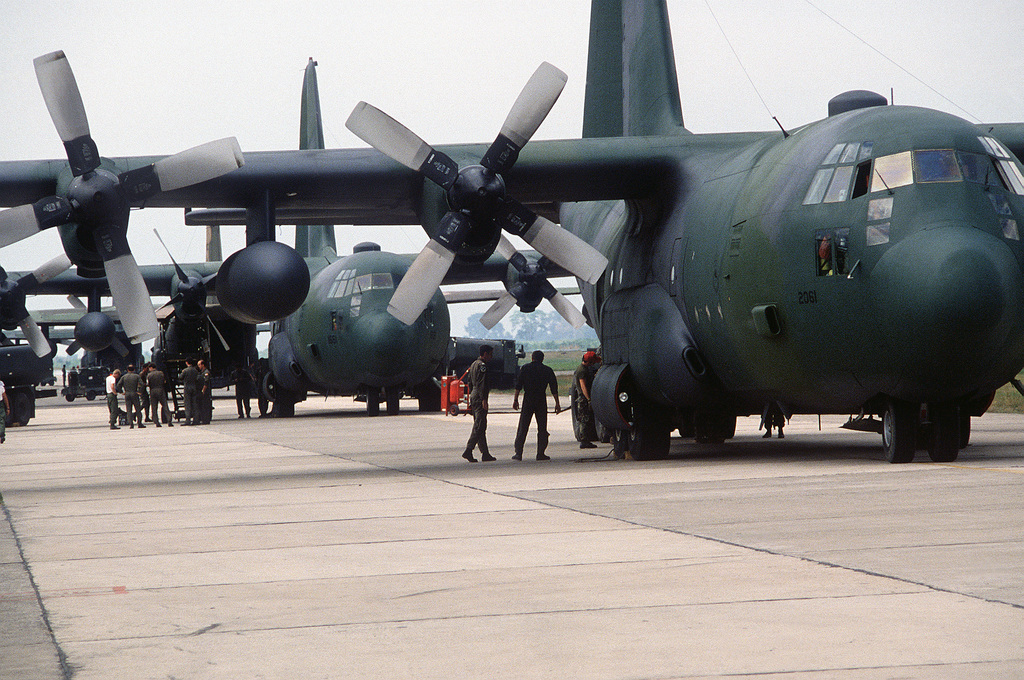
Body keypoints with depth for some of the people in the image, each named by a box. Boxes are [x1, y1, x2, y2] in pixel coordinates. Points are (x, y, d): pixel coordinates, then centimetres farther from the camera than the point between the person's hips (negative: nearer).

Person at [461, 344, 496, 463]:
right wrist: (483, 399, -22)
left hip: (473, 396, 10)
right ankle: (468, 451, -17)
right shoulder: (482, 365, -12)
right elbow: (481, 384, -20)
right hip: (479, 397, -10)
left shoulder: (474, 364, 18)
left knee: (479, 426, 9)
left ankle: (485, 454, 12)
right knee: (479, 426, -10)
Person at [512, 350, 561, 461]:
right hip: (541, 400, 0)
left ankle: (518, 453, -3)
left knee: (523, 428, 2)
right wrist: (557, 403, 6)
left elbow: (518, 385, -3)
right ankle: (540, 454, 2)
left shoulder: (526, 368, 3)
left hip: (528, 400, 0)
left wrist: (515, 399, -2)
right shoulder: (547, 370, 6)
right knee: (542, 428, 7)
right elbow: (554, 389, 4)